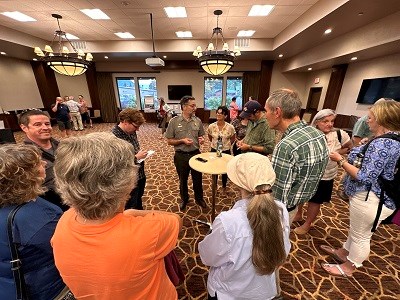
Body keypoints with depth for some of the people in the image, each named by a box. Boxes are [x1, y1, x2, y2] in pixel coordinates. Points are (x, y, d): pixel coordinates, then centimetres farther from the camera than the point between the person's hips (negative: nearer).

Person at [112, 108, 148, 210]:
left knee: (138, 200, 30)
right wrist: (136, 157, -25)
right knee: (130, 208, 16)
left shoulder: (131, 132, -1)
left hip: (140, 175, 8)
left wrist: (141, 154, -2)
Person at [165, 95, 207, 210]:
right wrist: (182, 141, -20)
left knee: (198, 179, 16)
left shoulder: (198, 121, -1)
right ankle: (184, 199, 43)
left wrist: (201, 139, -13)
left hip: (196, 154, 2)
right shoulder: (174, 121, -9)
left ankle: (199, 198, 42)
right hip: (181, 156, -2)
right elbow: (169, 141, -6)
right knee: (183, 180, 17)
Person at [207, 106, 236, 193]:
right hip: (214, 150, 1)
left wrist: (227, 145, 7)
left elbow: (233, 138, 3)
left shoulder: (230, 127, -16)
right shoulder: (211, 126, -12)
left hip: (226, 151, -1)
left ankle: (224, 187, 39)